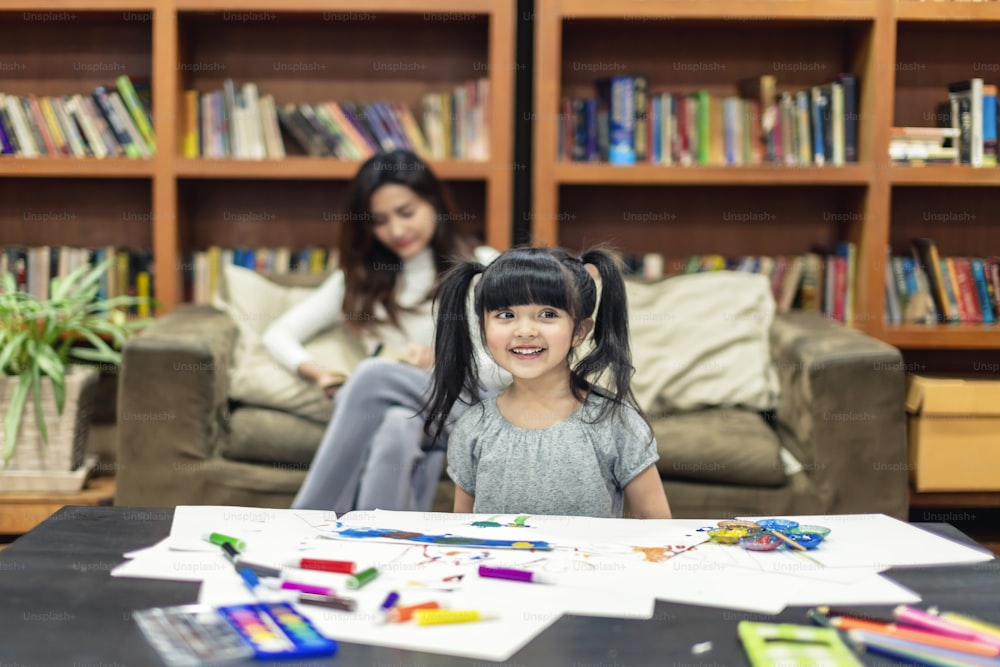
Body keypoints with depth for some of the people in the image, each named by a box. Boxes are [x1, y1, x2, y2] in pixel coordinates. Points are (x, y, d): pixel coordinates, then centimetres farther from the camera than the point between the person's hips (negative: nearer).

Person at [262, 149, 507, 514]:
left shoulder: (481, 266, 15)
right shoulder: (360, 277, 24)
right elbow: (279, 333, 18)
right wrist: (316, 371, -3)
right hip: (386, 410, 2)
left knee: (375, 373, -32)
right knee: (398, 430, -37)